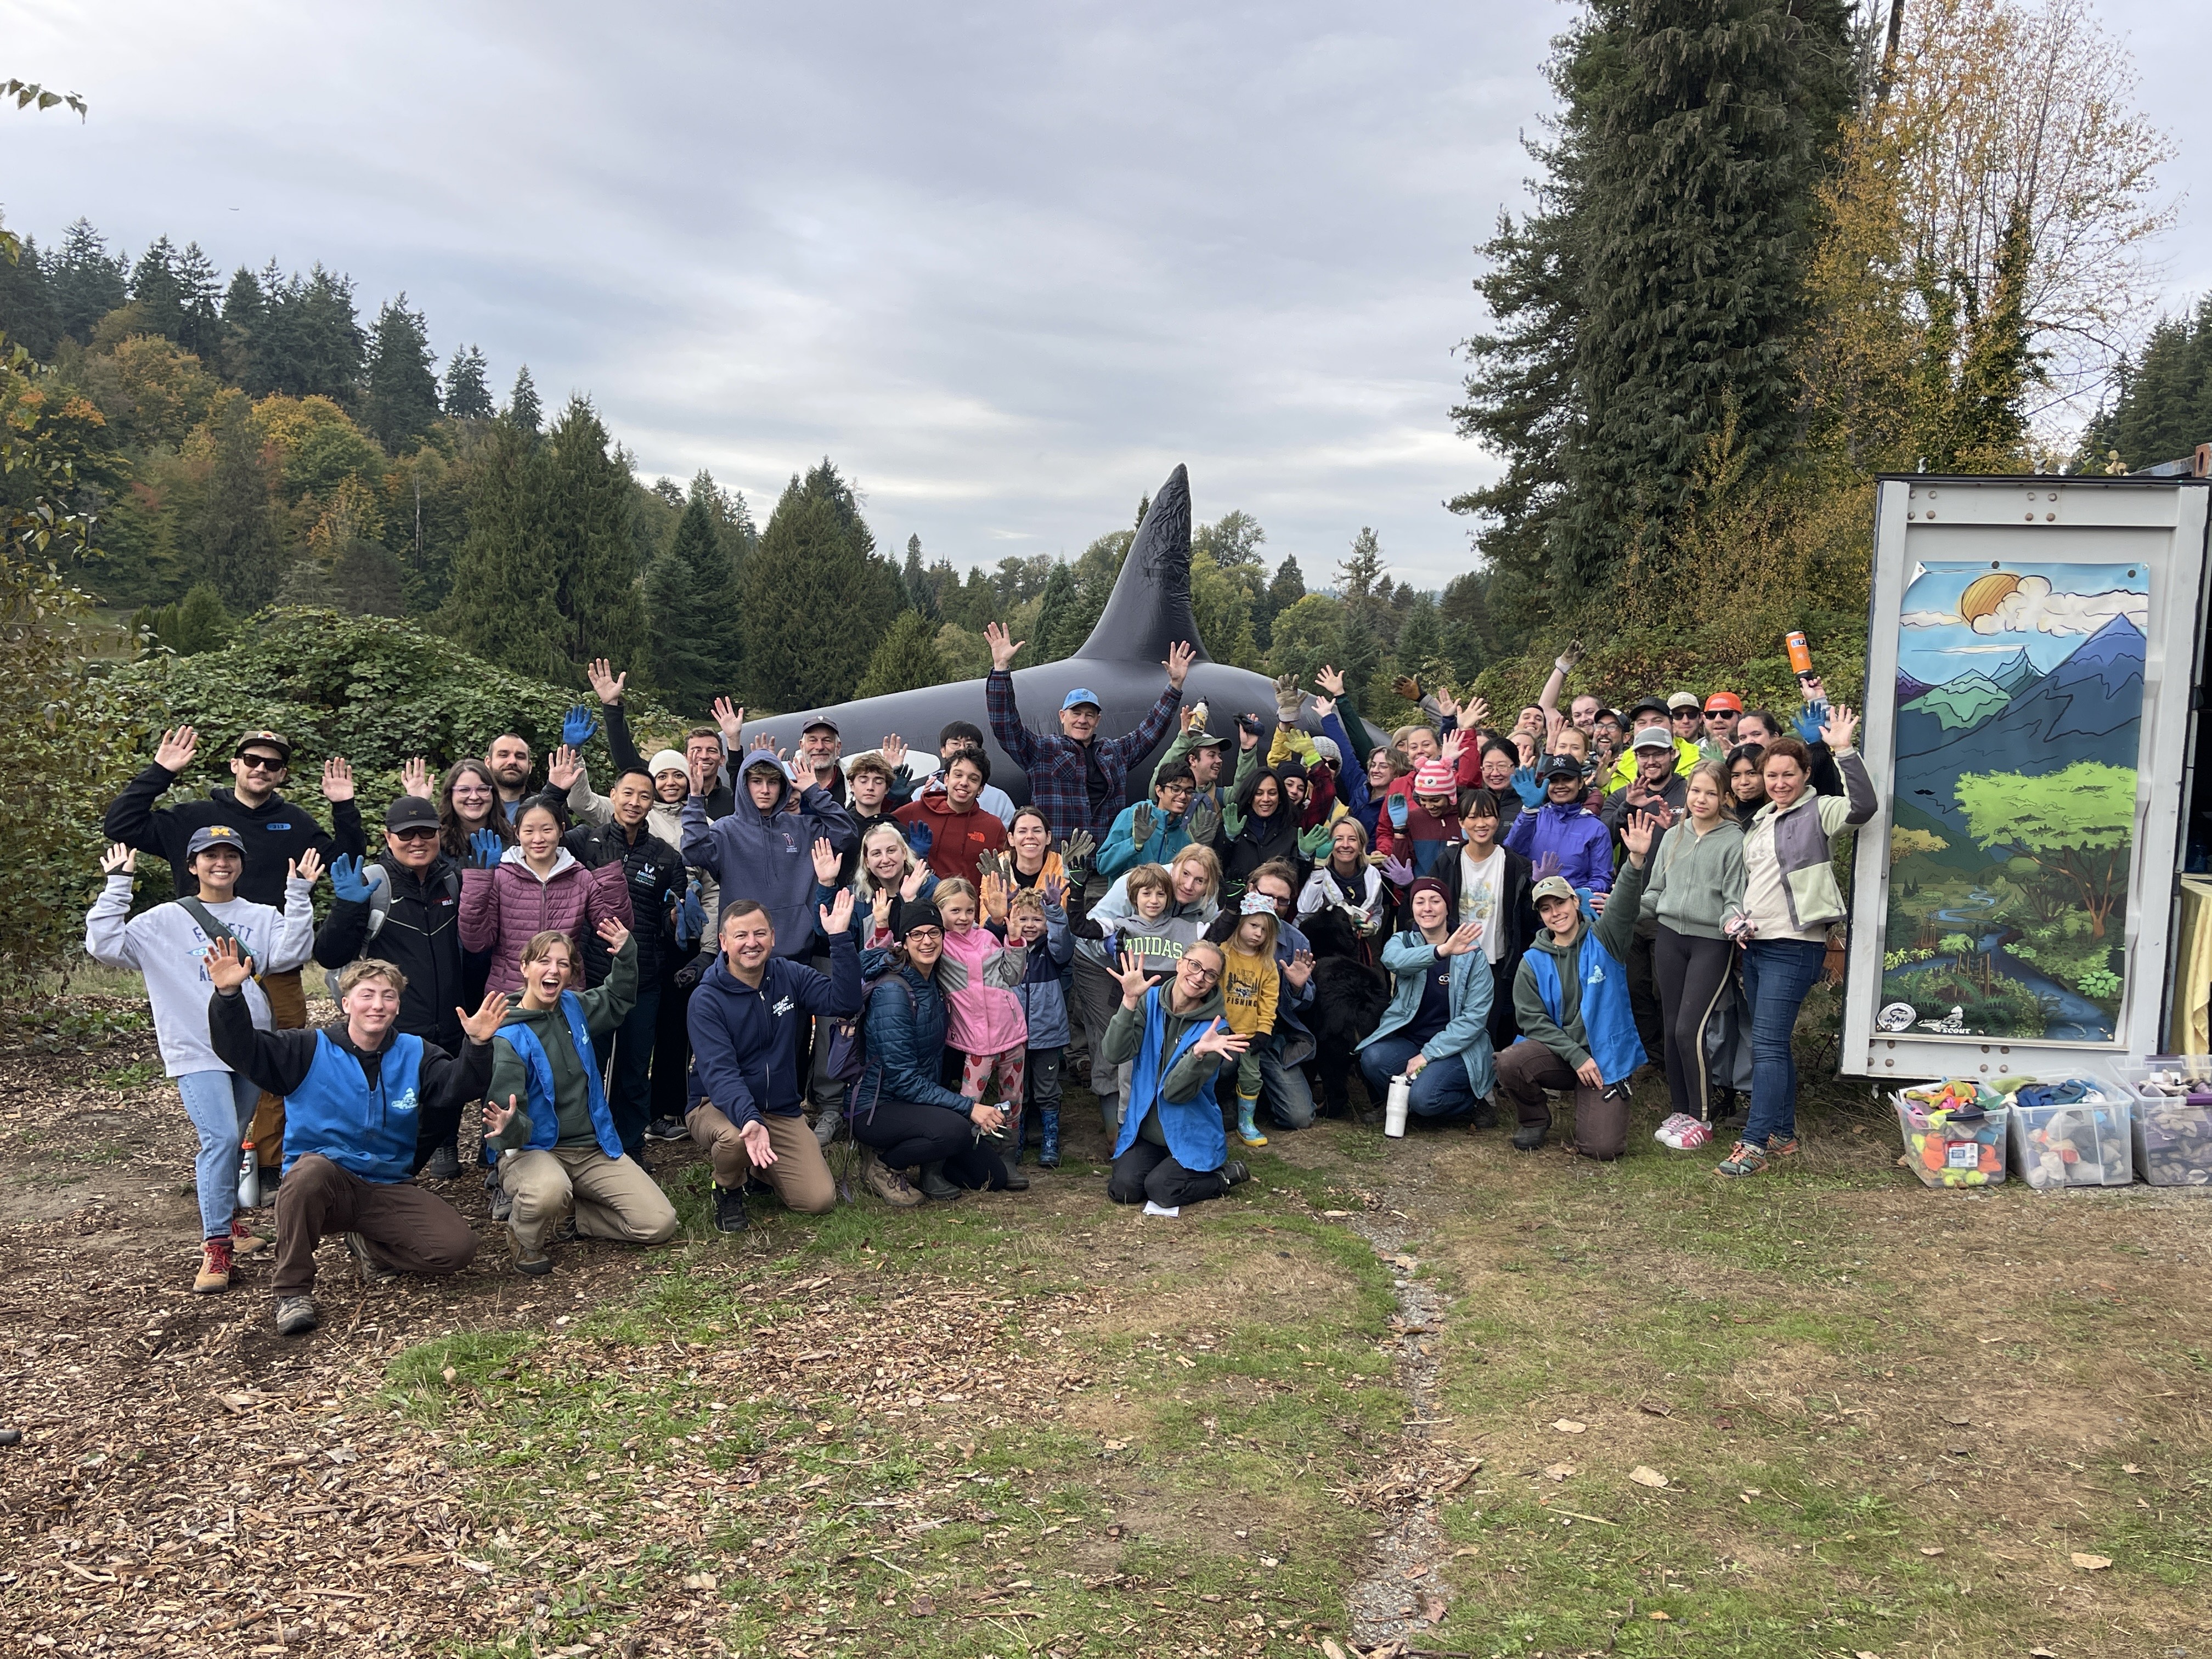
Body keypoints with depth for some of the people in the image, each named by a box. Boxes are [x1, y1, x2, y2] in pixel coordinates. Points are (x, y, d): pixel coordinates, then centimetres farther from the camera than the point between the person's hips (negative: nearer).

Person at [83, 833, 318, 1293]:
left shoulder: (262, 917, 9)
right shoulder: (165, 920, 5)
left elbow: (289, 954, -8)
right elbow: (104, 946, -4)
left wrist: (298, 895, -13)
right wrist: (117, 887, -7)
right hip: (197, 1051, -3)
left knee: (229, 1142, 15)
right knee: (222, 1138, -18)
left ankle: (224, 1216, 36)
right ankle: (216, 1245, -10)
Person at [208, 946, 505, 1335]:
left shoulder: (415, 1055, 5)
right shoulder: (311, 1051, -1)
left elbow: (457, 1086, -10)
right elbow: (242, 1049, -11)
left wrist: (477, 1046, -30)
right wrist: (229, 996, -28)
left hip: (388, 1189, 2)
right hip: (323, 1185, -2)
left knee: (457, 1248, -17)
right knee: (311, 1168, -39)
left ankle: (370, 1246, 13)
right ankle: (293, 1292, -22)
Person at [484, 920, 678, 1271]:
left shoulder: (576, 1008, 5)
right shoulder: (509, 1038, -14)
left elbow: (618, 1001, 27)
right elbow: (511, 1114, -20)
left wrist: (626, 955, 11)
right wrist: (509, 1126, -44)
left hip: (594, 1149, 6)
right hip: (534, 1150, -5)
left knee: (660, 1224, -9)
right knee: (549, 1191, -42)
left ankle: (568, 1210, 13)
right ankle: (524, 1239, -5)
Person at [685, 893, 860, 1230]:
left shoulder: (790, 976, -2)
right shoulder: (707, 999, -15)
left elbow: (844, 1002, -15)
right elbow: (719, 1073, -26)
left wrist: (841, 938, -23)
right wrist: (749, 1119, -43)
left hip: (784, 1111, 4)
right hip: (719, 1107, -4)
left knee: (820, 1201, -10)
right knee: (734, 1138, -40)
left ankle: (760, 1165, 21)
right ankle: (728, 1189, -3)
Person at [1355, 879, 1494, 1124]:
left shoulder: (1472, 954, -3)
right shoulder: (1402, 941, 3)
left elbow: (1475, 1017, -8)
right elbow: (1394, 959, -24)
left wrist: (1428, 1054, -17)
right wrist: (1441, 951, -44)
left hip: (1457, 1047, -2)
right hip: (1407, 1038, 2)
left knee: (1424, 1097, -29)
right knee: (1372, 1059, -29)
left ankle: (1475, 1099, 3)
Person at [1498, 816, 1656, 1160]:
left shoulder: (1603, 942, 0)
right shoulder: (1534, 961, 3)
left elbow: (1624, 906, -20)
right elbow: (1532, 1020, -3)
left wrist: (1636, 860, -40)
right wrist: (1576, 1056, -15)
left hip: (1607, 1056, -1)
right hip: (1556, 1051, 2)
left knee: (1601, 1147, -16)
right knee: (1510, 1064, -31)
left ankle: (1597, 1105, 21)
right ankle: (1535, 1120, 2)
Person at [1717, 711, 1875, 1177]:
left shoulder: (1818, 811, -4)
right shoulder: (1760, 821, 18)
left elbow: (1863, 806, -25)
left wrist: (1843, 750, -27)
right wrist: (1739, 918, 9)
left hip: (1793, 946, -8)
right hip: (1755, 944, 8)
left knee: (1768, 1045, -12)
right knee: (1773, 1044, 13)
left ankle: (1755, 1144, -11)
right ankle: (1783, 1133, 22)